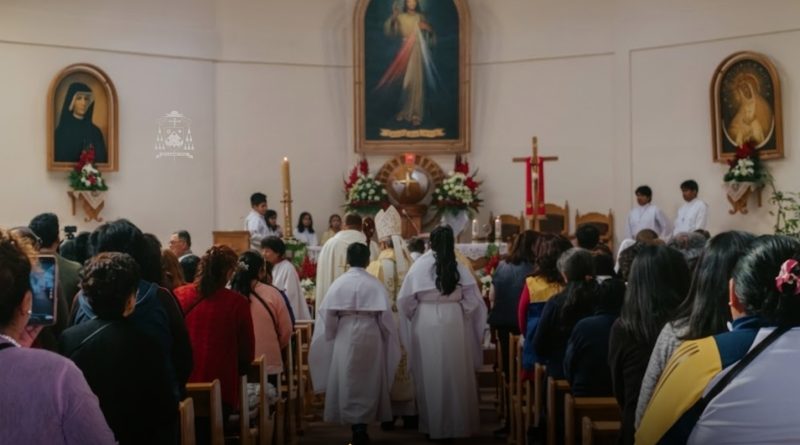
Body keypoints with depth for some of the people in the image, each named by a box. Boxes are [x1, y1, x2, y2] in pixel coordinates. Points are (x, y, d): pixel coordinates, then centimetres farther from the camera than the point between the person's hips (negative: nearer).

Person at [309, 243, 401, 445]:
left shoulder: (339, 283, -3)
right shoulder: (375, 283, -4)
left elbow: (328, 314, -5)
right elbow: (385, 315, -4)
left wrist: (331, 337, 10)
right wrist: (389, 339, 10)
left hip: (345, 336, 0)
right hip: (371, 336, 1)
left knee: (348, 382, 8)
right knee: (368, 381, 12)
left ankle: (356, 428, 6)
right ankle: (362, 427, 16)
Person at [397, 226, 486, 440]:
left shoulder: (420, 265, -7)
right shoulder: (459, 266, -4)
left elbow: (405, 300, -5)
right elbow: (473, 300, -3)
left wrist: (415, 317, 11)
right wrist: (462, 314, 12)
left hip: (426, 324, -1)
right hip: (454, 323, 1)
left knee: (430, 375, 11)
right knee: (455, 374, 13)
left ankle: (433, 425, 21)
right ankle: (458, 422, 23)